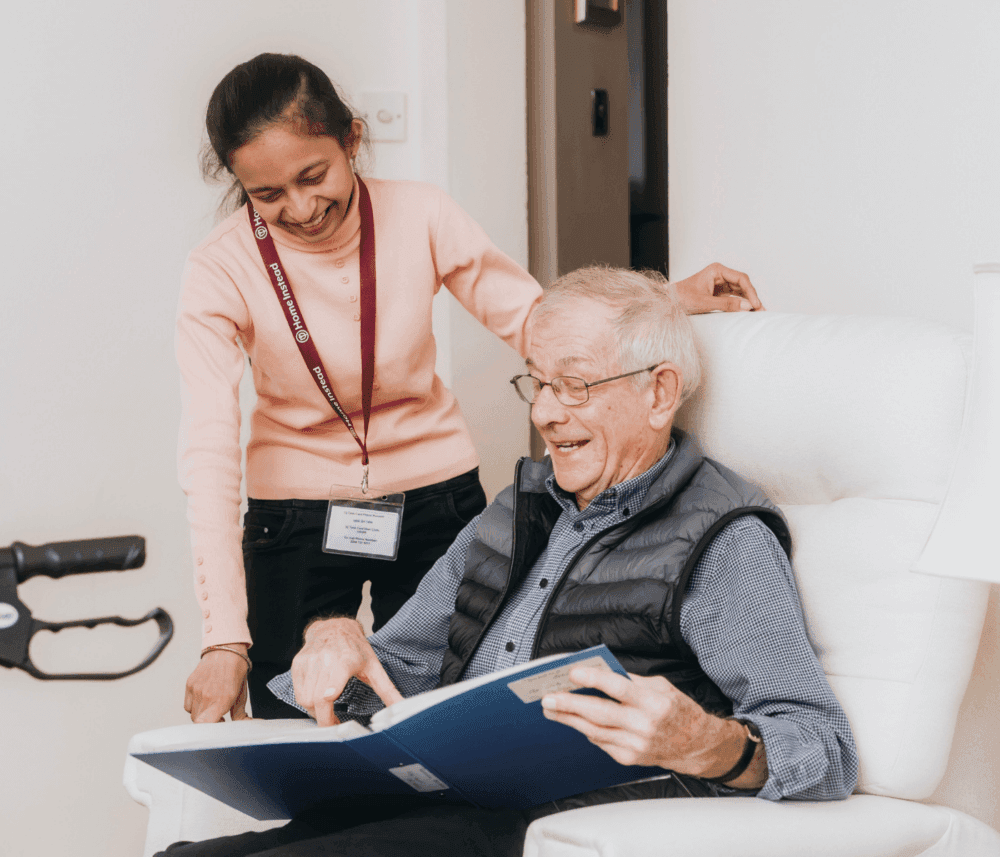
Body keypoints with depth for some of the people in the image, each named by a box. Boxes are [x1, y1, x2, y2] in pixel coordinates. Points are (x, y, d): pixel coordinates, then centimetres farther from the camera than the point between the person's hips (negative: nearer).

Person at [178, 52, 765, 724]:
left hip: (436, 499, 1)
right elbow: (209, 456, -23)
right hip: (294, 519, -1)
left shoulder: (420, 216, -12)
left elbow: (535, 319, -1)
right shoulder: (221, 272, -17)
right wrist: (224, 639, -31)